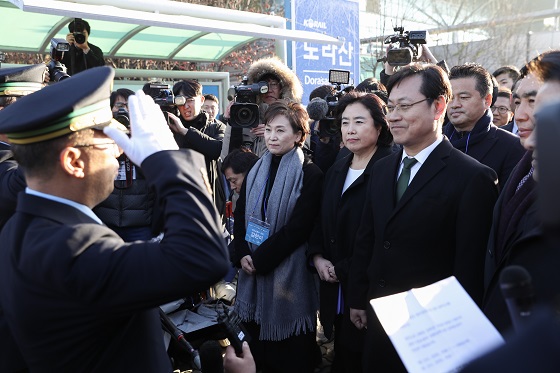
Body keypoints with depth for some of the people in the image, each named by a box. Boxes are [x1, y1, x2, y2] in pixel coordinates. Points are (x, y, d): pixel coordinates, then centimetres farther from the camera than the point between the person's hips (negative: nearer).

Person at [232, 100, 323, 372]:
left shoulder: (310, 174, -10)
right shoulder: (256, 170, 8)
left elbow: (298, 227, -16)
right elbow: (240, 215, 7)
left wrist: (260, 259, -15)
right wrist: (242, 255, -8)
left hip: (288, 271, -5)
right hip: (252, 268, 5)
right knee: (257, 344, 15)